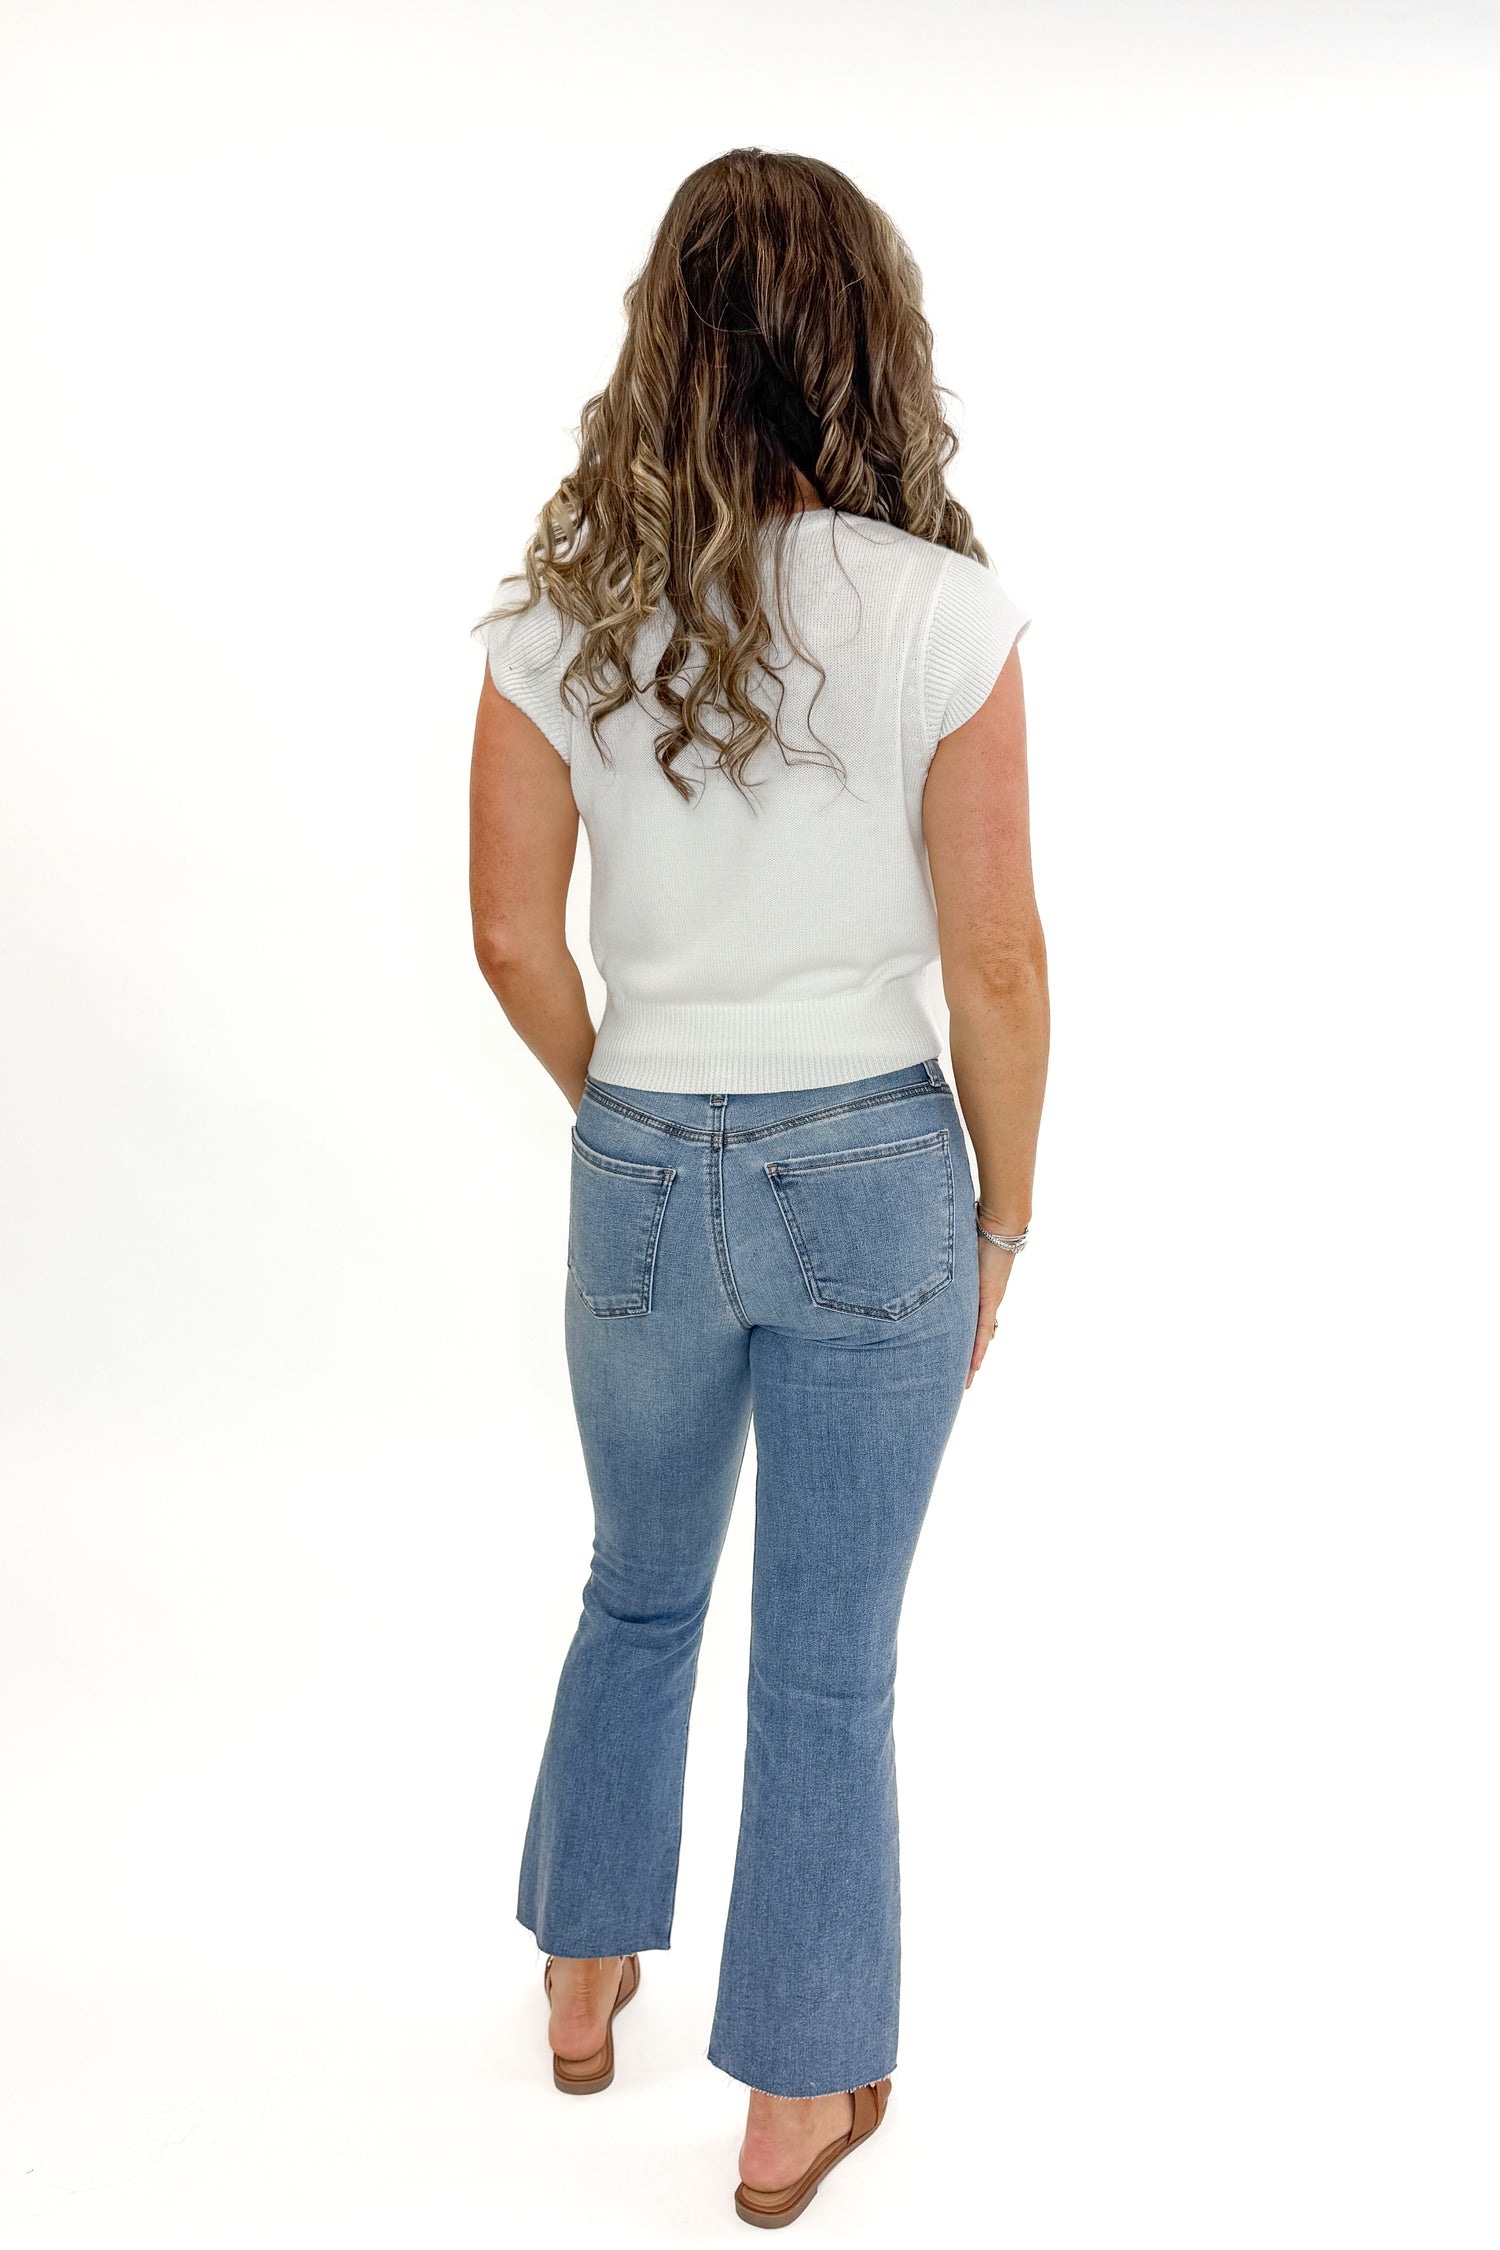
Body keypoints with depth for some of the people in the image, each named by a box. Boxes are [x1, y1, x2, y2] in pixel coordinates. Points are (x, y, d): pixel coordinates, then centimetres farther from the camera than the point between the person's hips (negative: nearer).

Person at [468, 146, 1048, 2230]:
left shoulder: (558, 608, -5)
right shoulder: (942, 612, -12)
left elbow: (514, 932, 0)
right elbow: (995, 966, -10)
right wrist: (1000, 1221, 3)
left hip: (640, 1176, 3)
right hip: (873, 1175, -2)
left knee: (638, 1592, 26)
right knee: (830, 1660, 12)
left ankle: (586, 1979, 43)